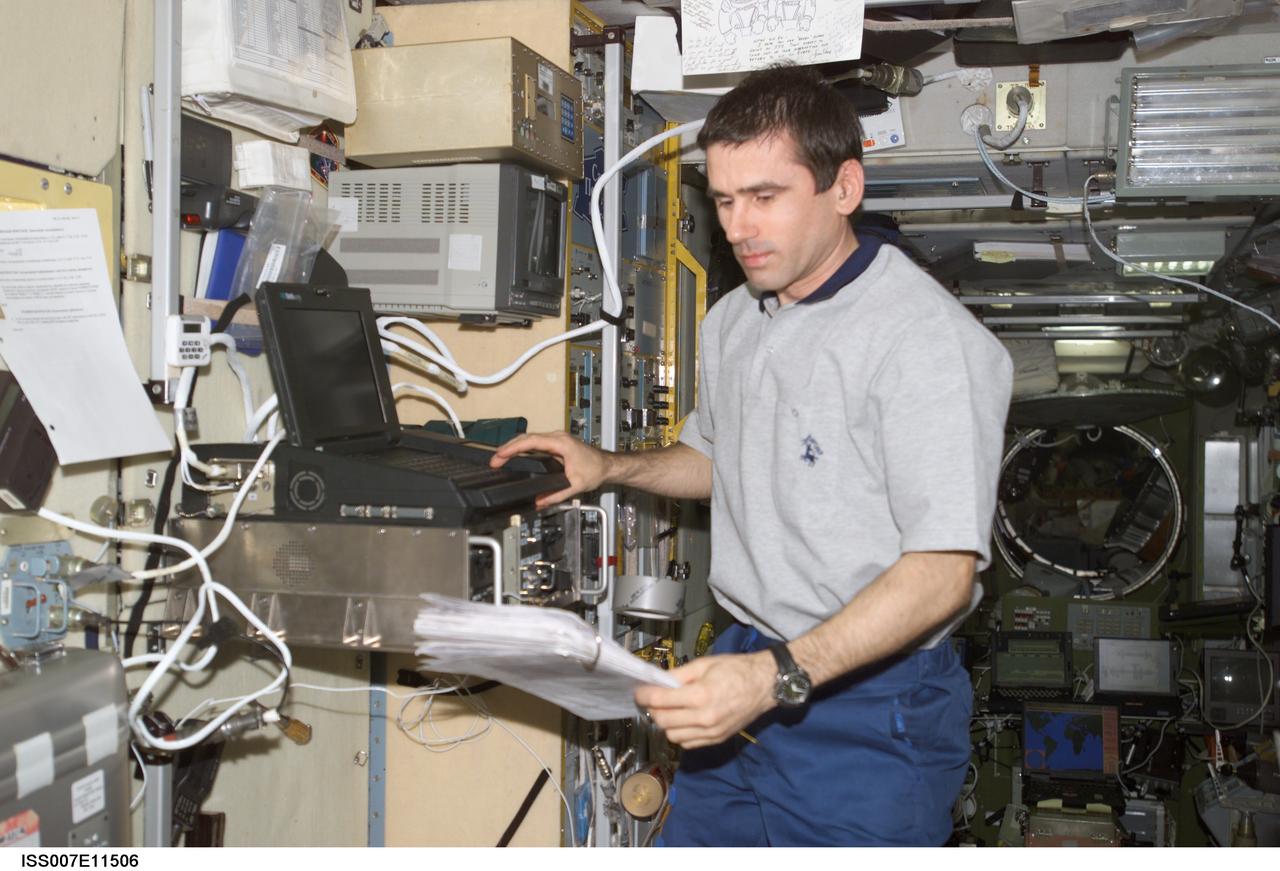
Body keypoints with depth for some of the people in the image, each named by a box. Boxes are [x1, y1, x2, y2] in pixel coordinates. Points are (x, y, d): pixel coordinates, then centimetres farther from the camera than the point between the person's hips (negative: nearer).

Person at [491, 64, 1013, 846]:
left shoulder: (929, 339, -19)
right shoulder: (731, 322, 8)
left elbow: (941, 571, -23)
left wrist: (780, 676, -32)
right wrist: (610, 468, 9)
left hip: (868, 705, -7)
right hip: (745, 673, 7)